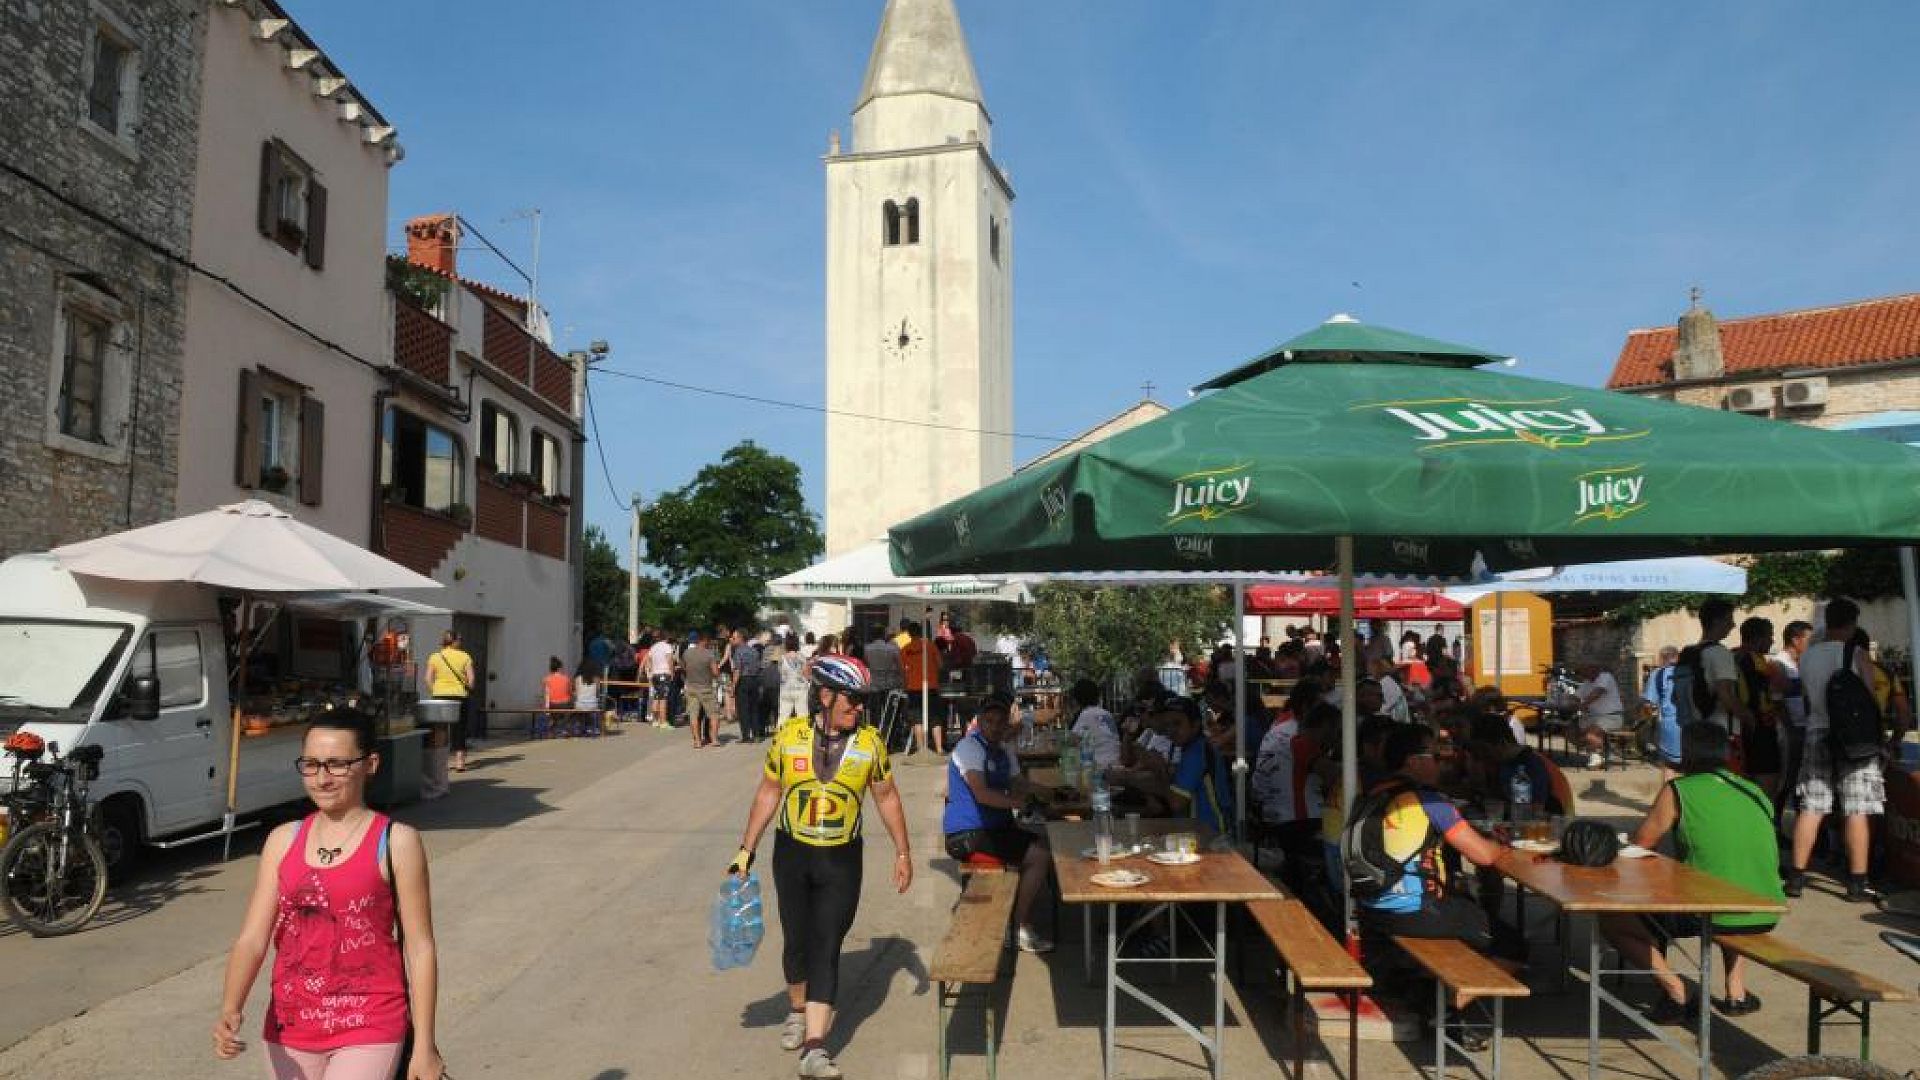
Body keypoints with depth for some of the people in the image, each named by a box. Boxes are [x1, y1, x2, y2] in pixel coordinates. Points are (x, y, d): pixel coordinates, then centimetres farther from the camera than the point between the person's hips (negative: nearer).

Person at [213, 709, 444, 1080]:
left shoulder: (396, 842, -8)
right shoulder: (283, 840, 5)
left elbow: (420, 947, -6)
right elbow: (252, 938, 1)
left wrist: (424, 1044, -7)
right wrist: (230, 1009, -17)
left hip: (369, 1029, -5)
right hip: (290, 1027, 5)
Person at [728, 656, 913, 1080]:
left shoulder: (869, 741, -6)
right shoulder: (788, 735, -6)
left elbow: (886, 797, 5)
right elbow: (769, 793, 3)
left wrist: (903, 852, 7)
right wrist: (746, 850, 3)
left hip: (842, 859, -1)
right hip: (792, 854, 1)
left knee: (826, 949, -6)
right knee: (797, 941, 15)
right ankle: (798, 1009, 42)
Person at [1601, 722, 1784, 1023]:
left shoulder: (1678, 791, -5)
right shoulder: (1756, 791, 11)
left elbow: (1640, 842, 3)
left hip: (1713, 915, -6)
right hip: (1766, 916, 6)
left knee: (1611, 920, 11)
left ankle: (1675, 990, -2)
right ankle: (1736, 991, 30)